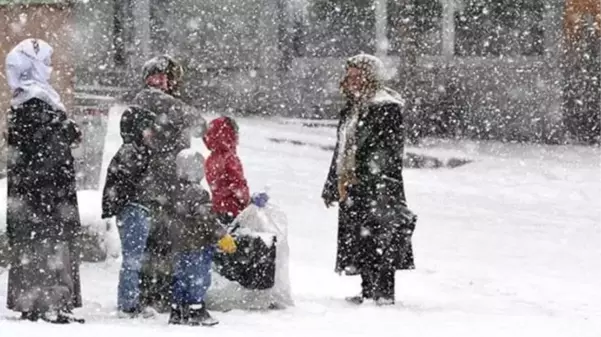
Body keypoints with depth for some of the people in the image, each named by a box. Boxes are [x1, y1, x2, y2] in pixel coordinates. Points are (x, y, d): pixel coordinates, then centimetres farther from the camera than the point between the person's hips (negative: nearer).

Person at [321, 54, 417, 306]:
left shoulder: (387, 109, -10)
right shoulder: (351, 110, 18)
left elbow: (388, 152, -17)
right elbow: (342, 151, 24)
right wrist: (332, 186, 24)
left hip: (379, 189, -9)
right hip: (353, 190, 9)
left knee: (379, 241, -8)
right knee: (360, 244, 11)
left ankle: (384, 294, -5)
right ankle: (368, 291, 20)